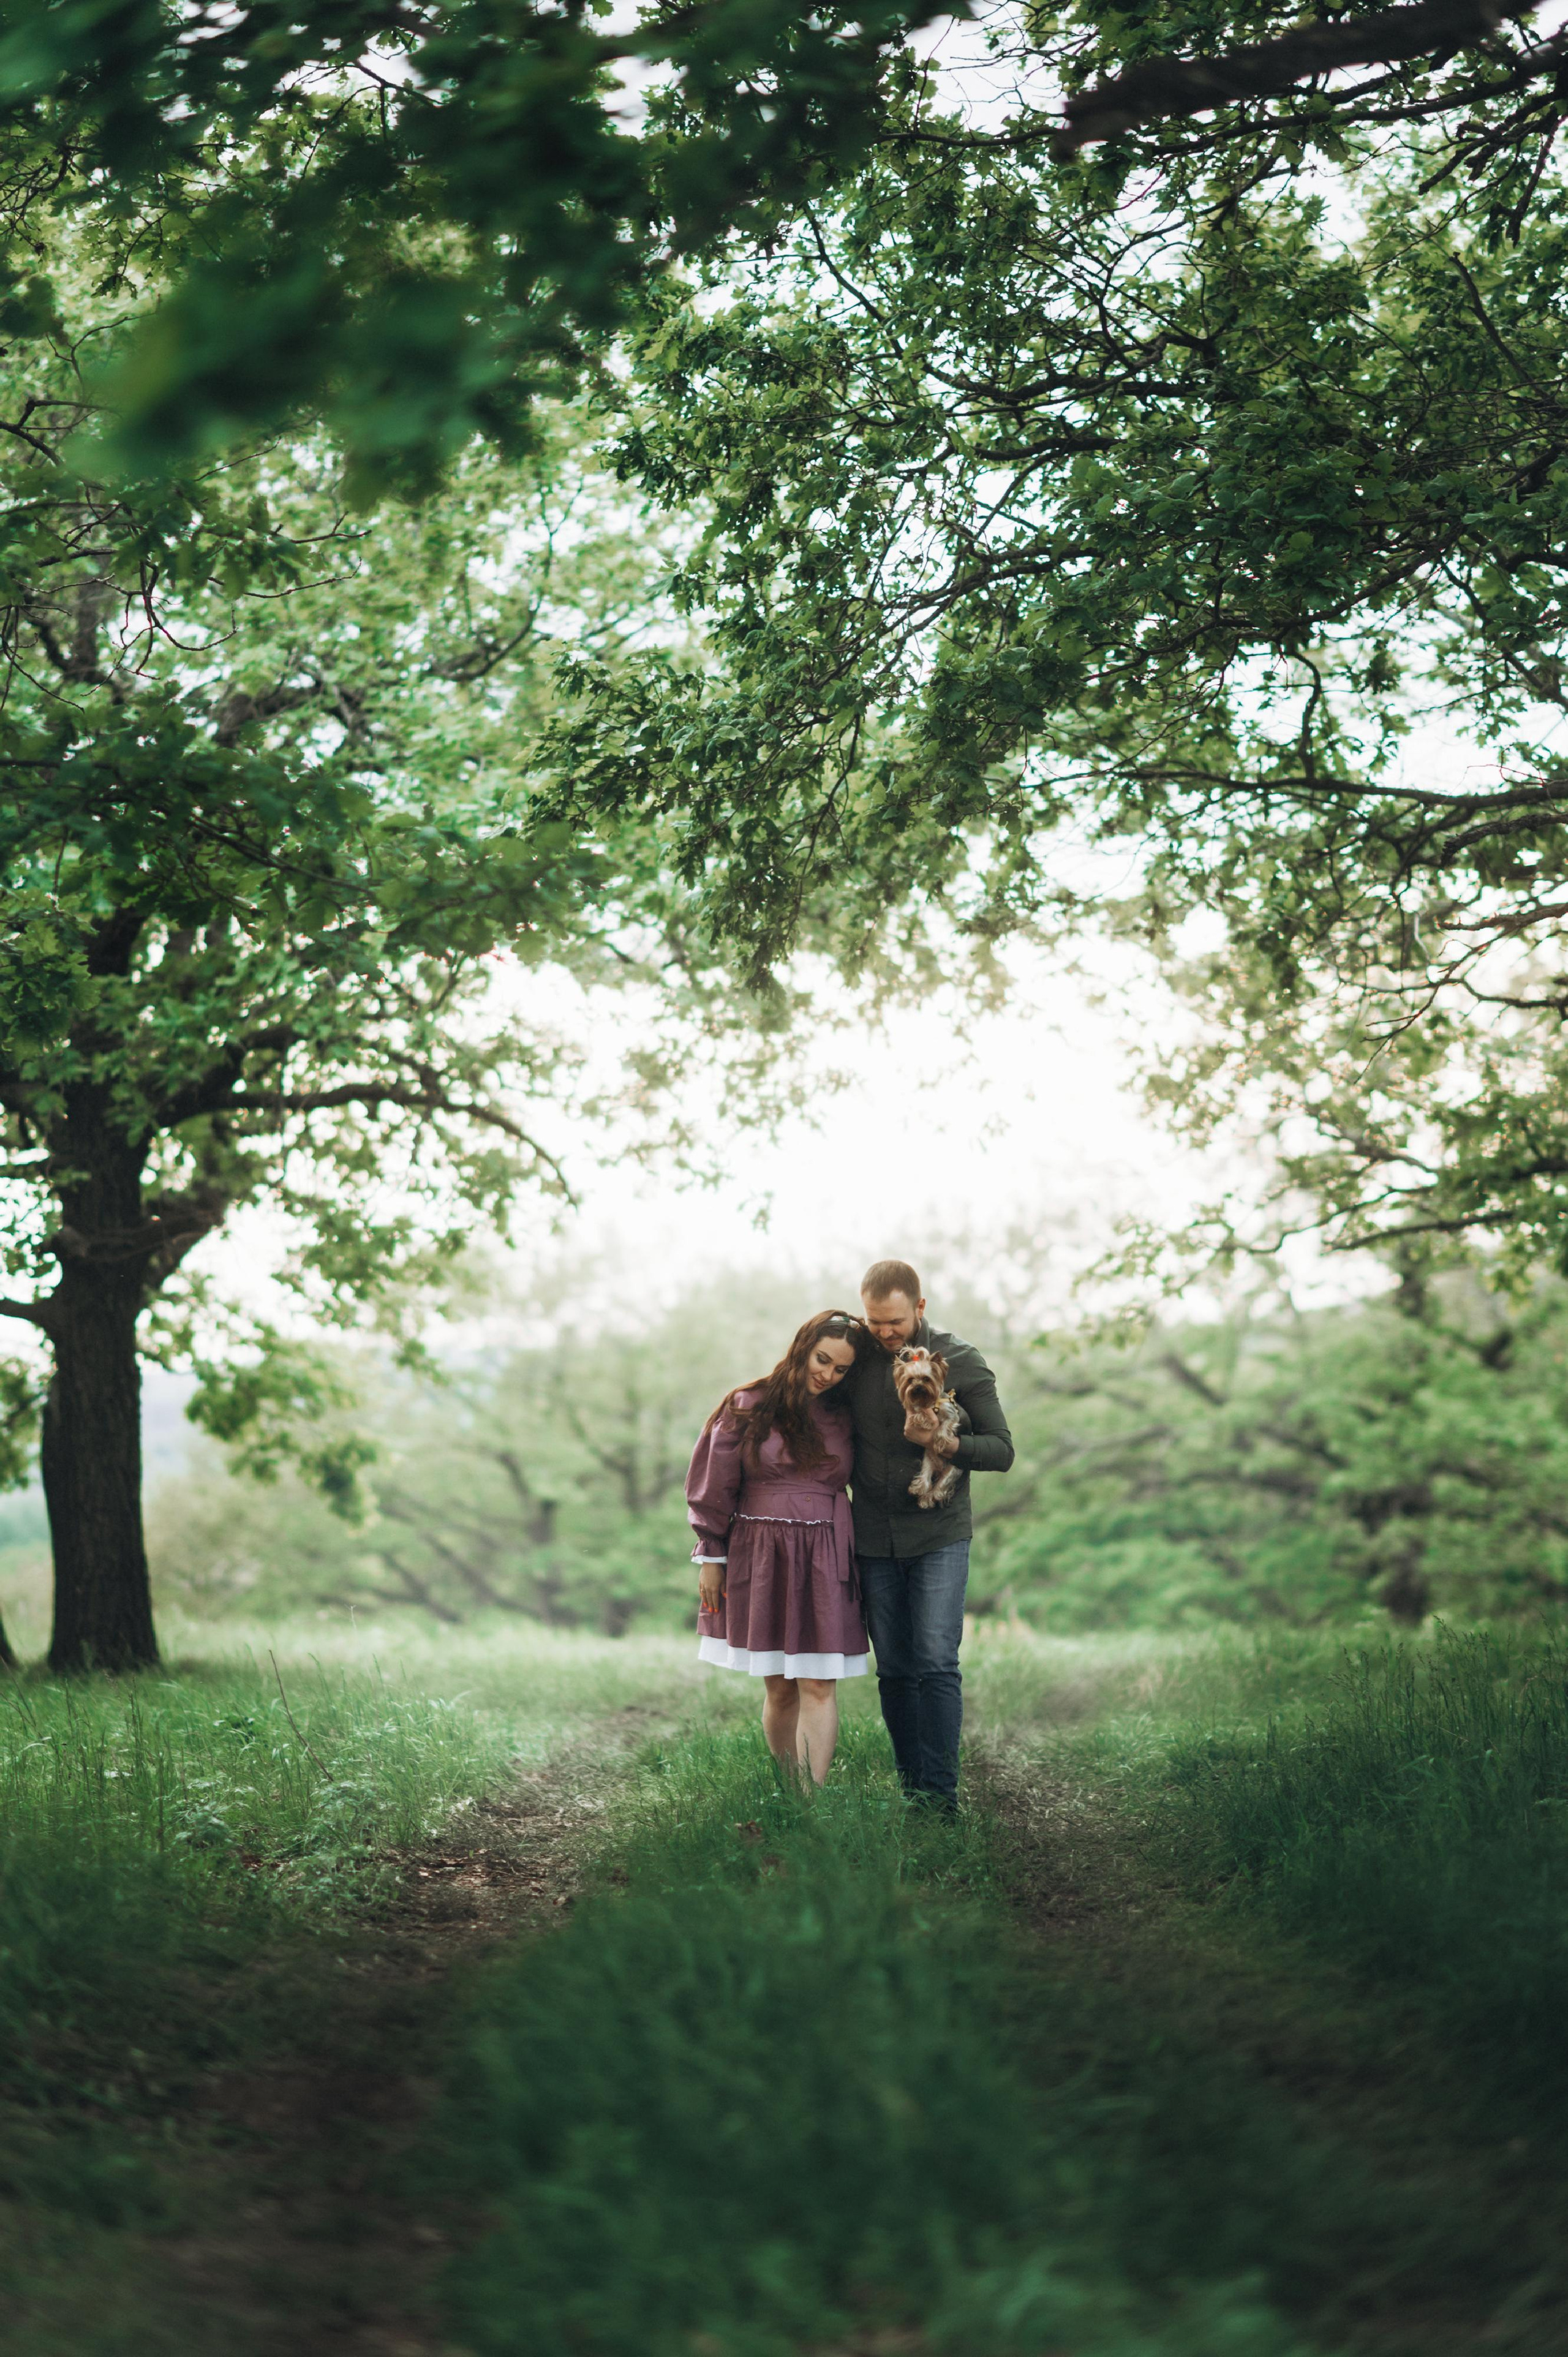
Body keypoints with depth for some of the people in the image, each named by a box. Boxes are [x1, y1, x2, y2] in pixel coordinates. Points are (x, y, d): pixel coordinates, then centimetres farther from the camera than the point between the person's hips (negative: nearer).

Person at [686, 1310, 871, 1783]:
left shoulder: (843, 1419, 7)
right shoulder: (748, 1408, -1)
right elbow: (714, 1486, 2)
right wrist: (711, 1557, 2)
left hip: (823, 1564, 1)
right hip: (760, 1561, -1)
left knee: (817, 1685, -7)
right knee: (778, 1687, 4)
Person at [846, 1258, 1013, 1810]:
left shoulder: (960, 1361, -7)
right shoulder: (855, 1357, 1)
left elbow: (1001, 1451, -5)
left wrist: (952, 1444, -25)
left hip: (939, 1535, -3)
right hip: (874, 1538, 3)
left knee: (935, 1662, -11)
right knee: (894, 1670, 6)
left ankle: (940, 1793, -10)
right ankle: (909, 1785, 13)